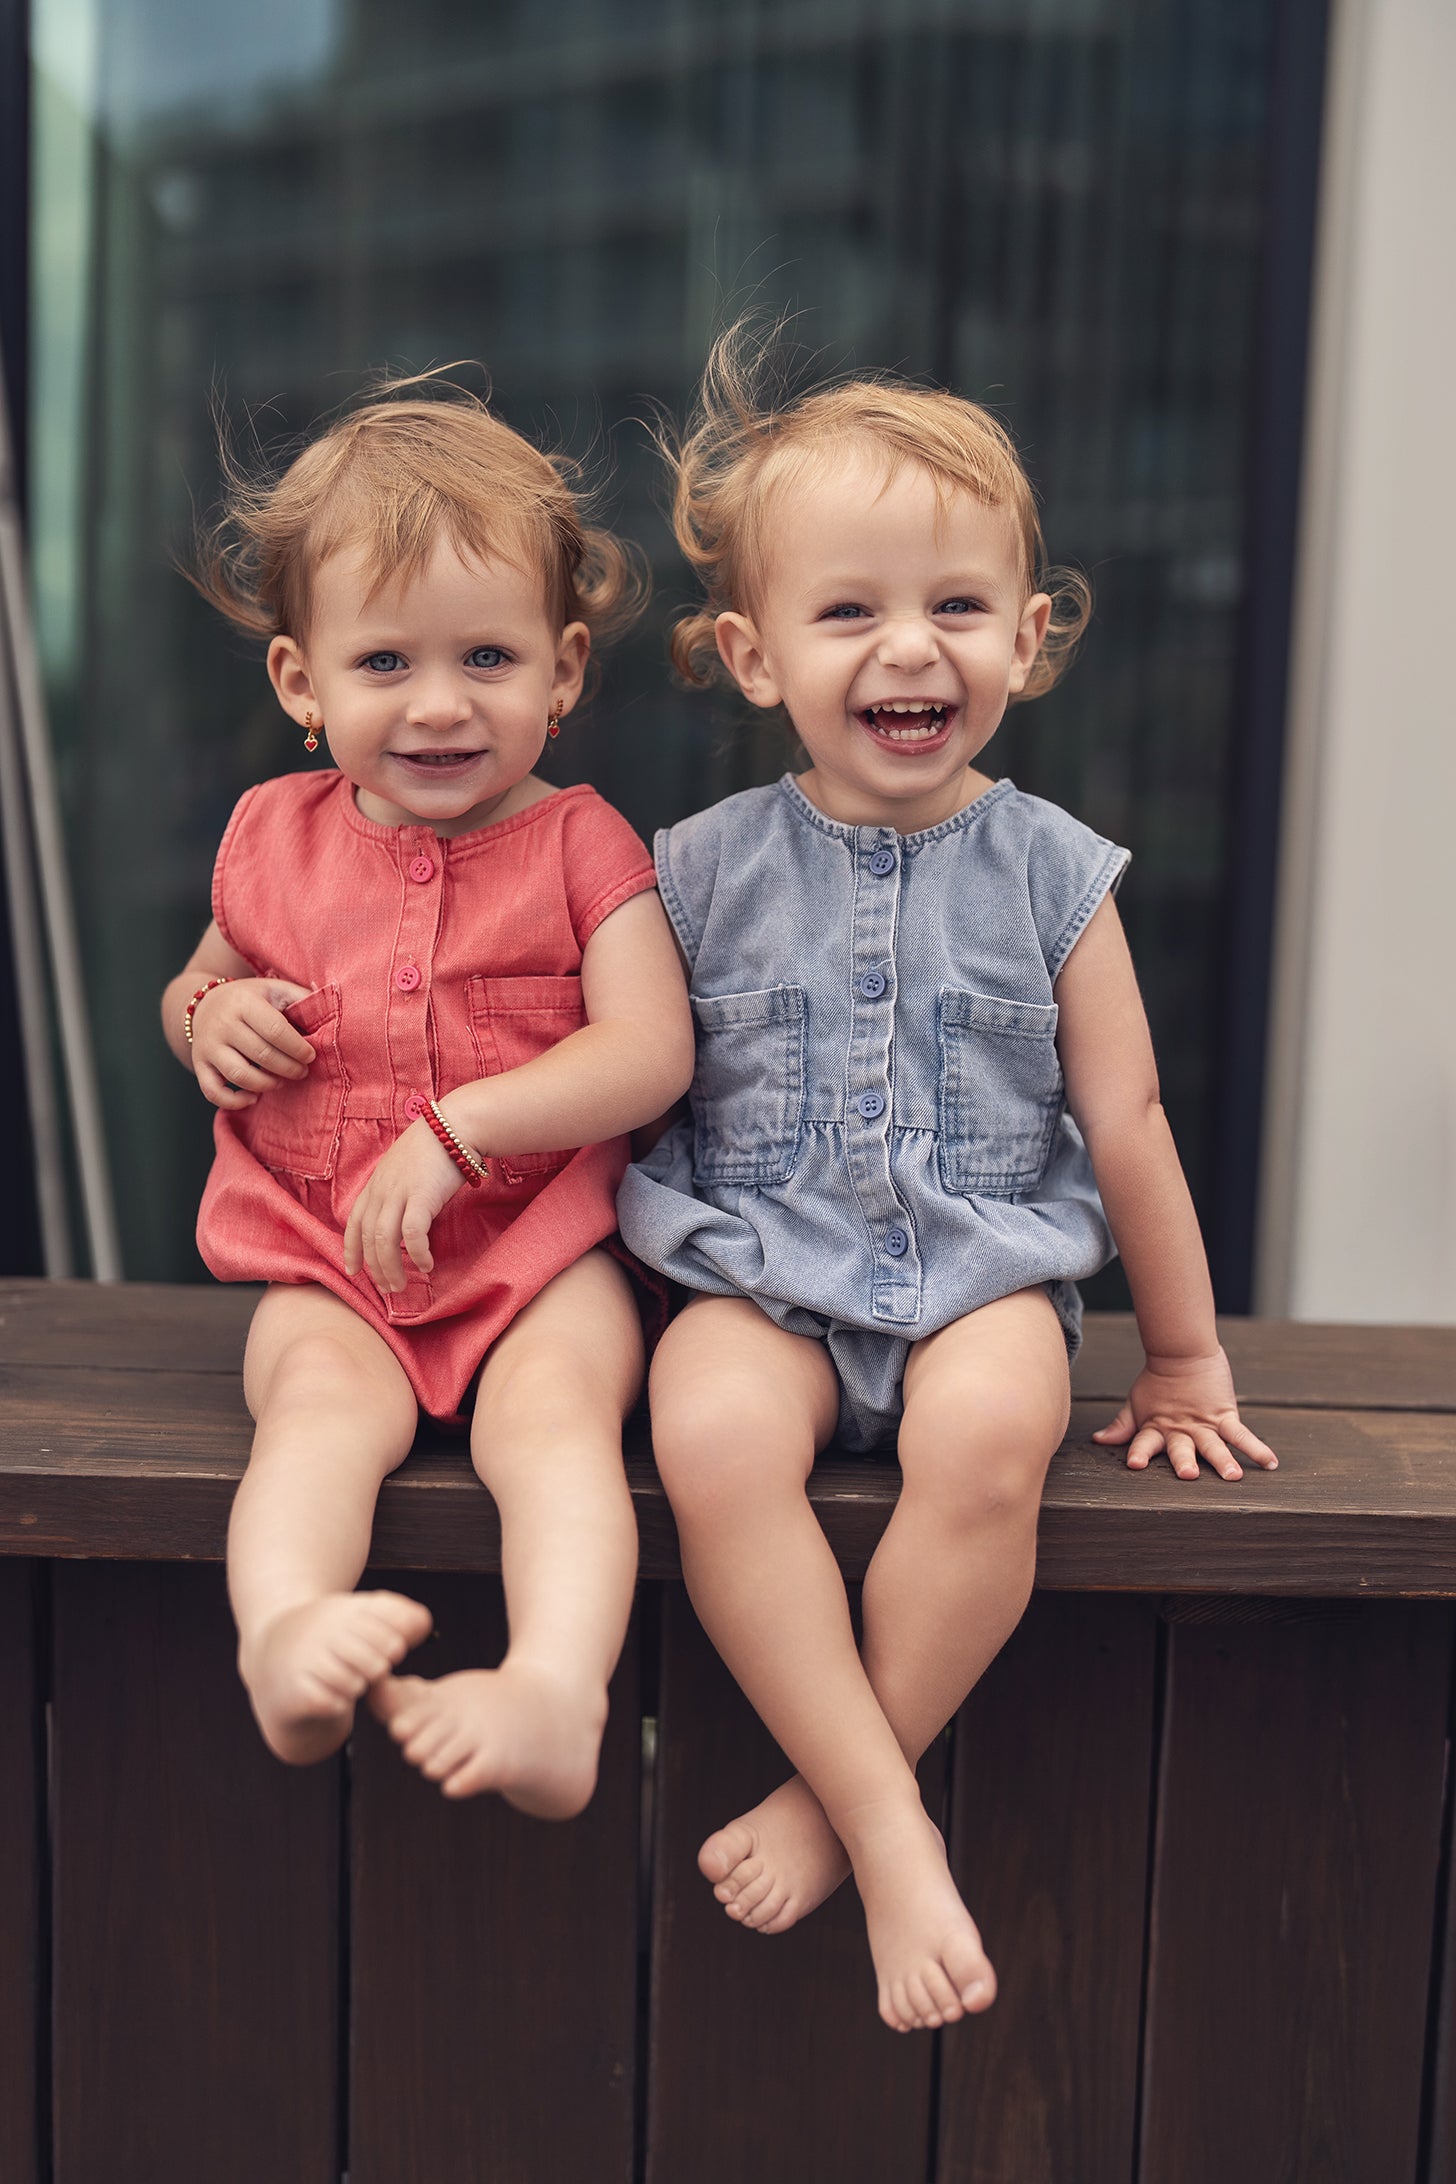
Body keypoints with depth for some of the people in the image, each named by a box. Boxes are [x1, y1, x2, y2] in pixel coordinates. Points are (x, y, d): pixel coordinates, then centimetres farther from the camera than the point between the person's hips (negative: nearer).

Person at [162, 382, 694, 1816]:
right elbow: (194, 991, 26)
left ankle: (557, 1691, -45)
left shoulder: (578, 846, 0)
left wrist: (457, 1128, -22)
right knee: (319, 1396, -29)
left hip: (542, 1242, -2)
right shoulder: (276, 839, 10)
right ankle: (285, 1638, -48)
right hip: (324, 1257, 3)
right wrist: (209, 1015, -1)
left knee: (552, 1411, -30)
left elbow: (651, 1053, -12)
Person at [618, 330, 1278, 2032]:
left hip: (985, 1266, 0)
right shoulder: (703, 870, 1)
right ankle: (893, 1827, -18)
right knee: (709, 1434, -31)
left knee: (990, 1431, -32)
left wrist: (1182, 1361, 13)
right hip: (760, 1266, 1)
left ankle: (831, 1793, -11)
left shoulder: (1049, 873, 1)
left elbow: (1125, 1124, 7)